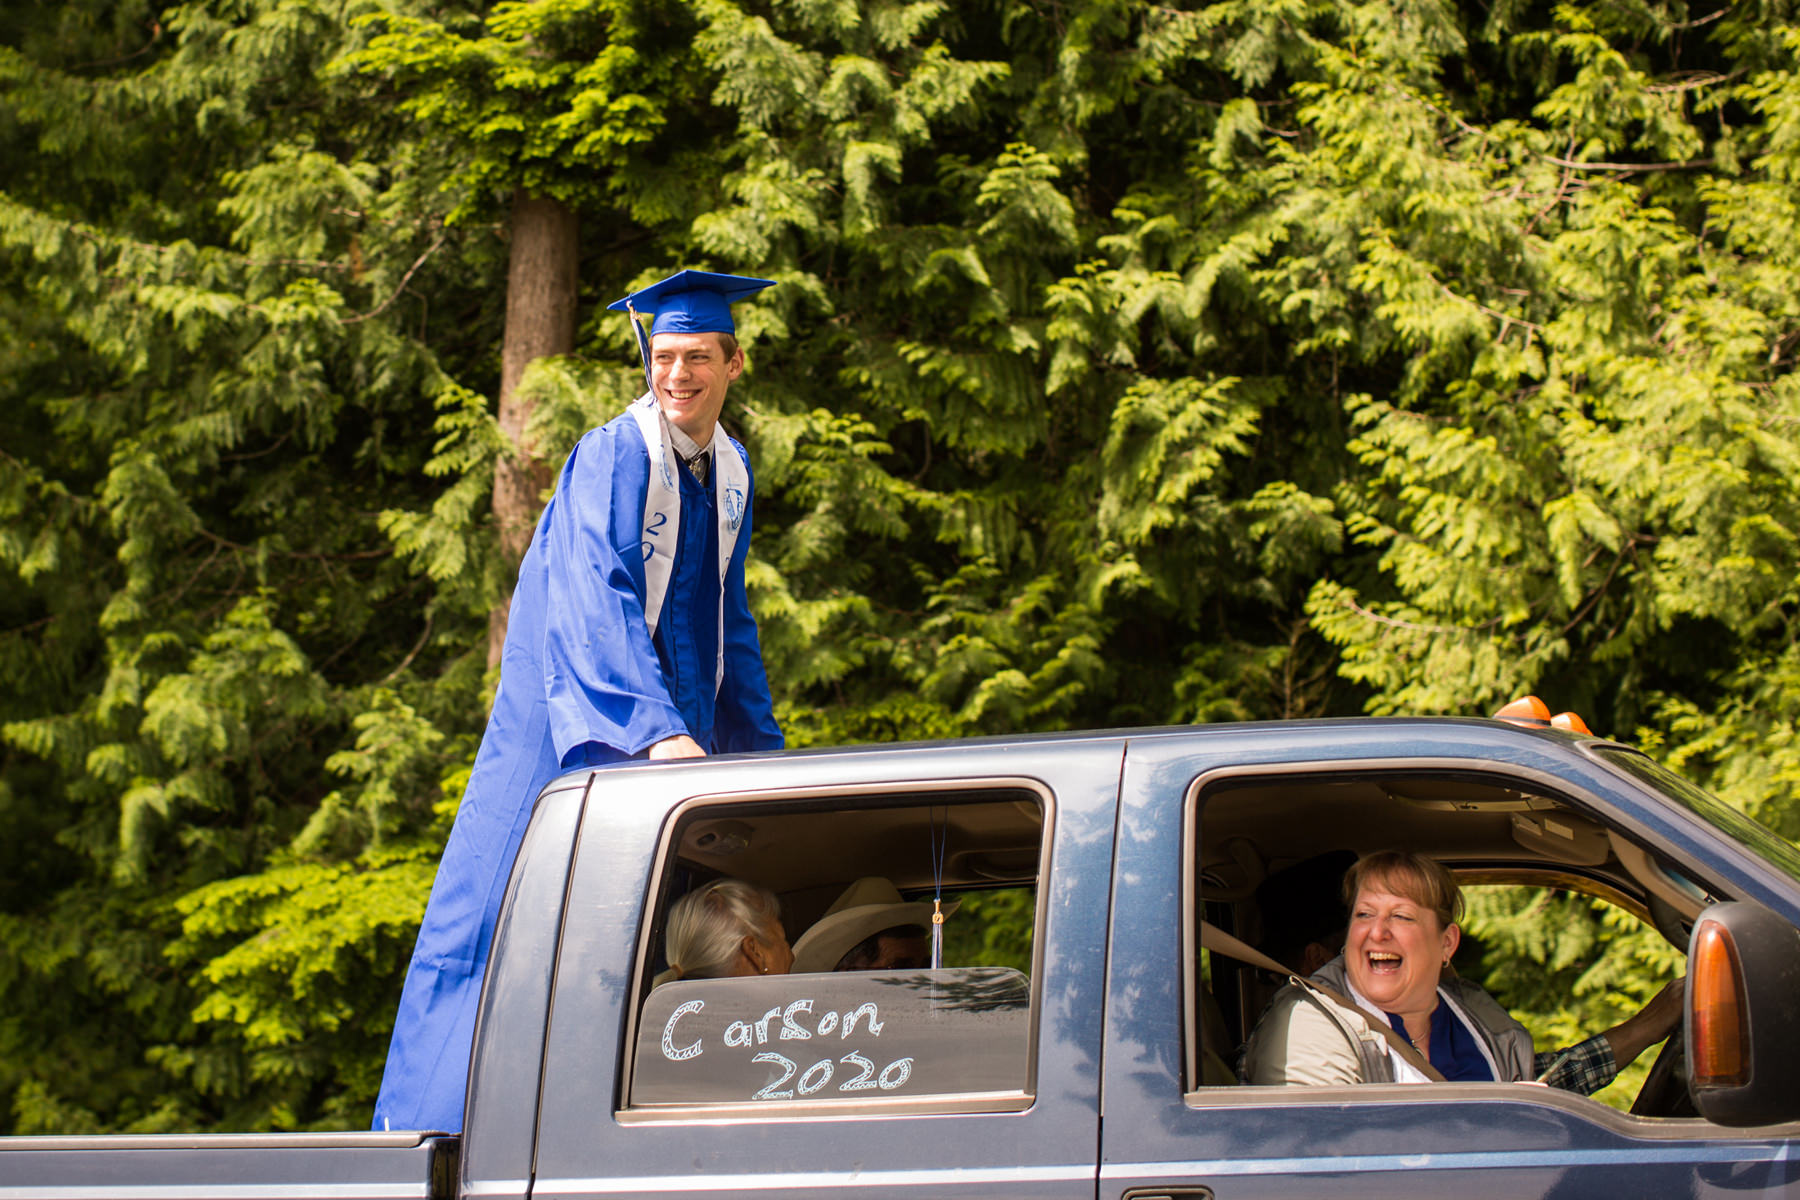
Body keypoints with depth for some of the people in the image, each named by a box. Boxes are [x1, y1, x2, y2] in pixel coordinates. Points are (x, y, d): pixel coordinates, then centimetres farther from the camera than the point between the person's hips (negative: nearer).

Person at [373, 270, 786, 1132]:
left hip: (680, 732, 7)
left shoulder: (730, 469, 8)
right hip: (583, 725, -7)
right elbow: (597, 600, -27)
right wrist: (655, 728, -40)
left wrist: (763, 746, 16)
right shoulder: (611, 459, -15)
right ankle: (437, 1124, 1)